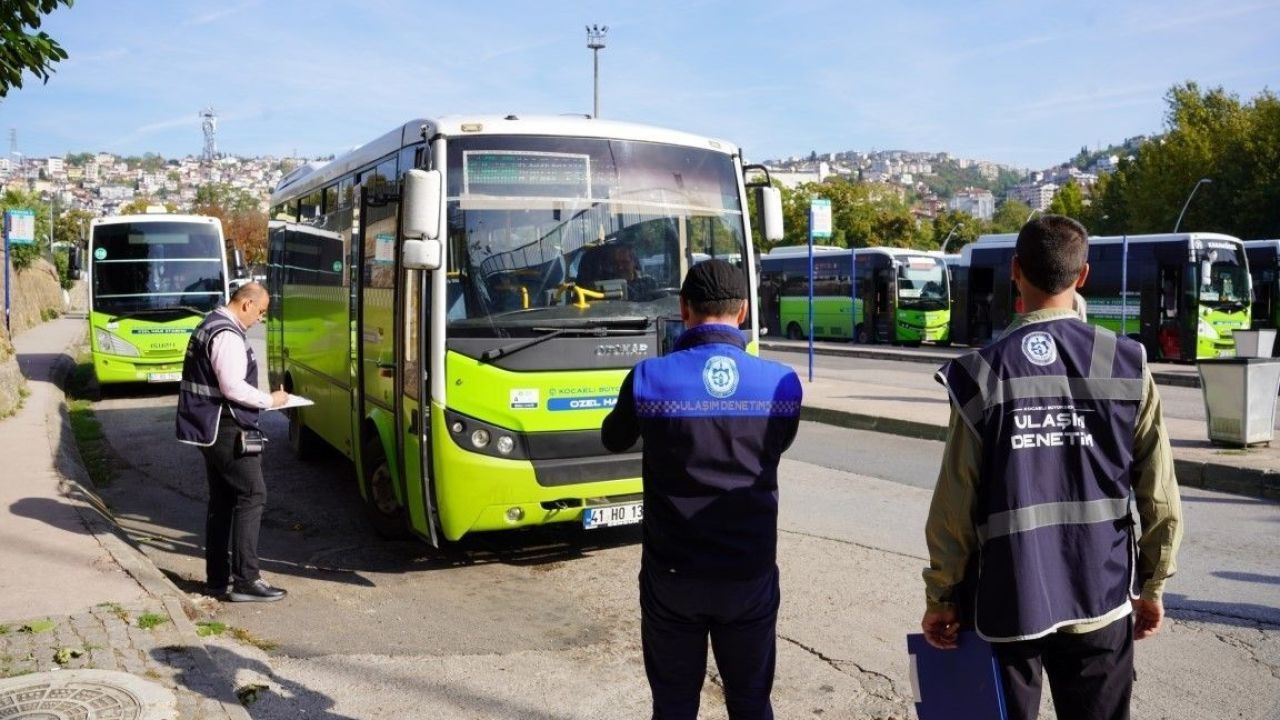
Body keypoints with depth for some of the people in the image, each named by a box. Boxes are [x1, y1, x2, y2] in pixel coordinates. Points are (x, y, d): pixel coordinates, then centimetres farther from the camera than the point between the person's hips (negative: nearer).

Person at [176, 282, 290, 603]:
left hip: (210, 428, 11)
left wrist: (261, 399, 15)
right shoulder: (227, 335, -18)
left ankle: (218, 578, 20)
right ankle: (245, 581, -4)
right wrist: (270, 400, -12)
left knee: (221, 501, 14)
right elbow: (233, 387, -24)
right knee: (251, 495, -6)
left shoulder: (210, 325, 16)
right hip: (226, 430, -11)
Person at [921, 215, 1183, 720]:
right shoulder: (1127, 366, -6)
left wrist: (940, 597, 0)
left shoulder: (982, 373, -11)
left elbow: (954, 504, -11)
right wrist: (1152, 585, 10)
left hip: (1005, 600, -1)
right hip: (1100, 598, 2)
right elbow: (1159, 495, -3)